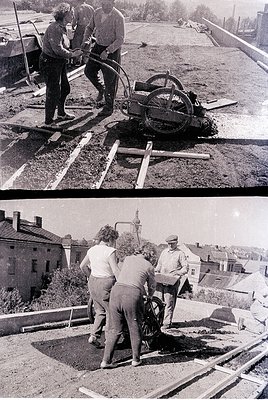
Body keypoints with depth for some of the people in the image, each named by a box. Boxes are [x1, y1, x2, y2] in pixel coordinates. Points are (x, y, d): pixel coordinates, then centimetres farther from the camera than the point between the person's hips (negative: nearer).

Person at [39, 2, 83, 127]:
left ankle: (61, 113, 40)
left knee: (65, 88, 21)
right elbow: (58, 49, -28)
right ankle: (48, 122, 5)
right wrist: (72, 54, -18)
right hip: (50, 62, -10)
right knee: (53, 92, -6)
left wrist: (75, 52, 1)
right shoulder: (55, 28, -21)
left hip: (60, 63, 10)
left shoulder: (62, 28, 10)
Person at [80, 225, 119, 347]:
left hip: (93, 282, 7)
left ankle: (94, 336, 15)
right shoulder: (110, 251, -15)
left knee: (100, 311, 20)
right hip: (105, 284, -7)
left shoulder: (92, 250, 7)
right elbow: (116, 271, -18)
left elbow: (82, 266, 16)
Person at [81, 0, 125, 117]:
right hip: (98, 46, 6)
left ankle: (109, 107, 13)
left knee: (109, 79, 0)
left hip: (112, 50, -6)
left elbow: (120, 39, -20)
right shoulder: (97, 12, -1)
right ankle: (101, 89, 35)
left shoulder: (118, 17, -19)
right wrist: (86, 40, -4)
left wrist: (107, 51, -29)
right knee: (89, 70, 8)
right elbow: (90, 27, 14)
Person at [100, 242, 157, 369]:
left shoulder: (127, 259, 22)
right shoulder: (149, 266, 12)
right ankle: (136, 359, 27)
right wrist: (150, 296, 50)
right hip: (133, 293, -4)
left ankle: (106, 360, 12)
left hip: (116, 290, 4)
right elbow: (152, 286, 25)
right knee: (135, 329, 15)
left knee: (114, 329, 12)